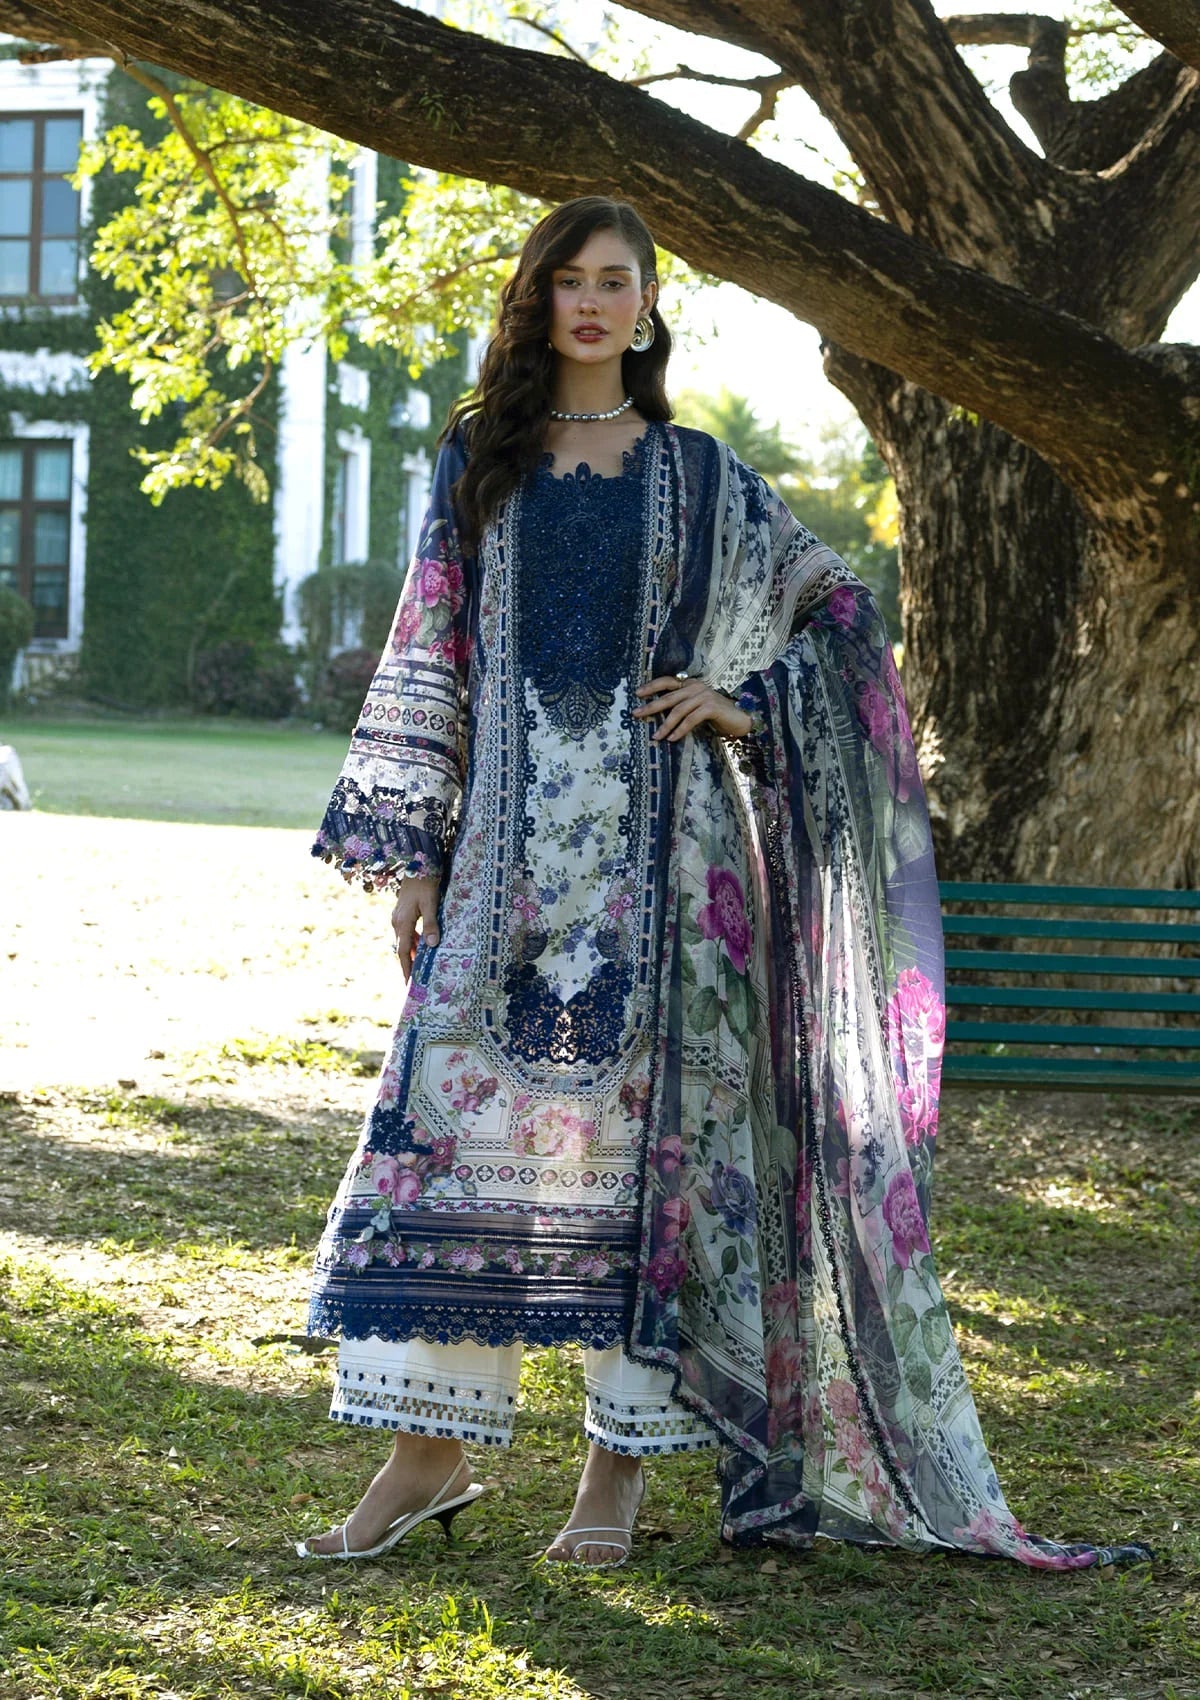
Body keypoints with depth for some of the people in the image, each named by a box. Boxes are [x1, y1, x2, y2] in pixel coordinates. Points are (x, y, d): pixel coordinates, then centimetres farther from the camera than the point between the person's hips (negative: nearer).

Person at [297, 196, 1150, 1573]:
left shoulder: (700, 476, 9)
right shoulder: (475, 463, 10)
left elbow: (839, 613, 15)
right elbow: (426, 658, 8)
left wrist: (746, 701, -3)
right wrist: (406, 850, 1)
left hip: (654, 838, -1)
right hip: (509, 839, 1)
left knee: (638, 1124, -1)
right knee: (460, 1114, -4)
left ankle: (623, 1454, 7)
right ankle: (430, 1448, 4)